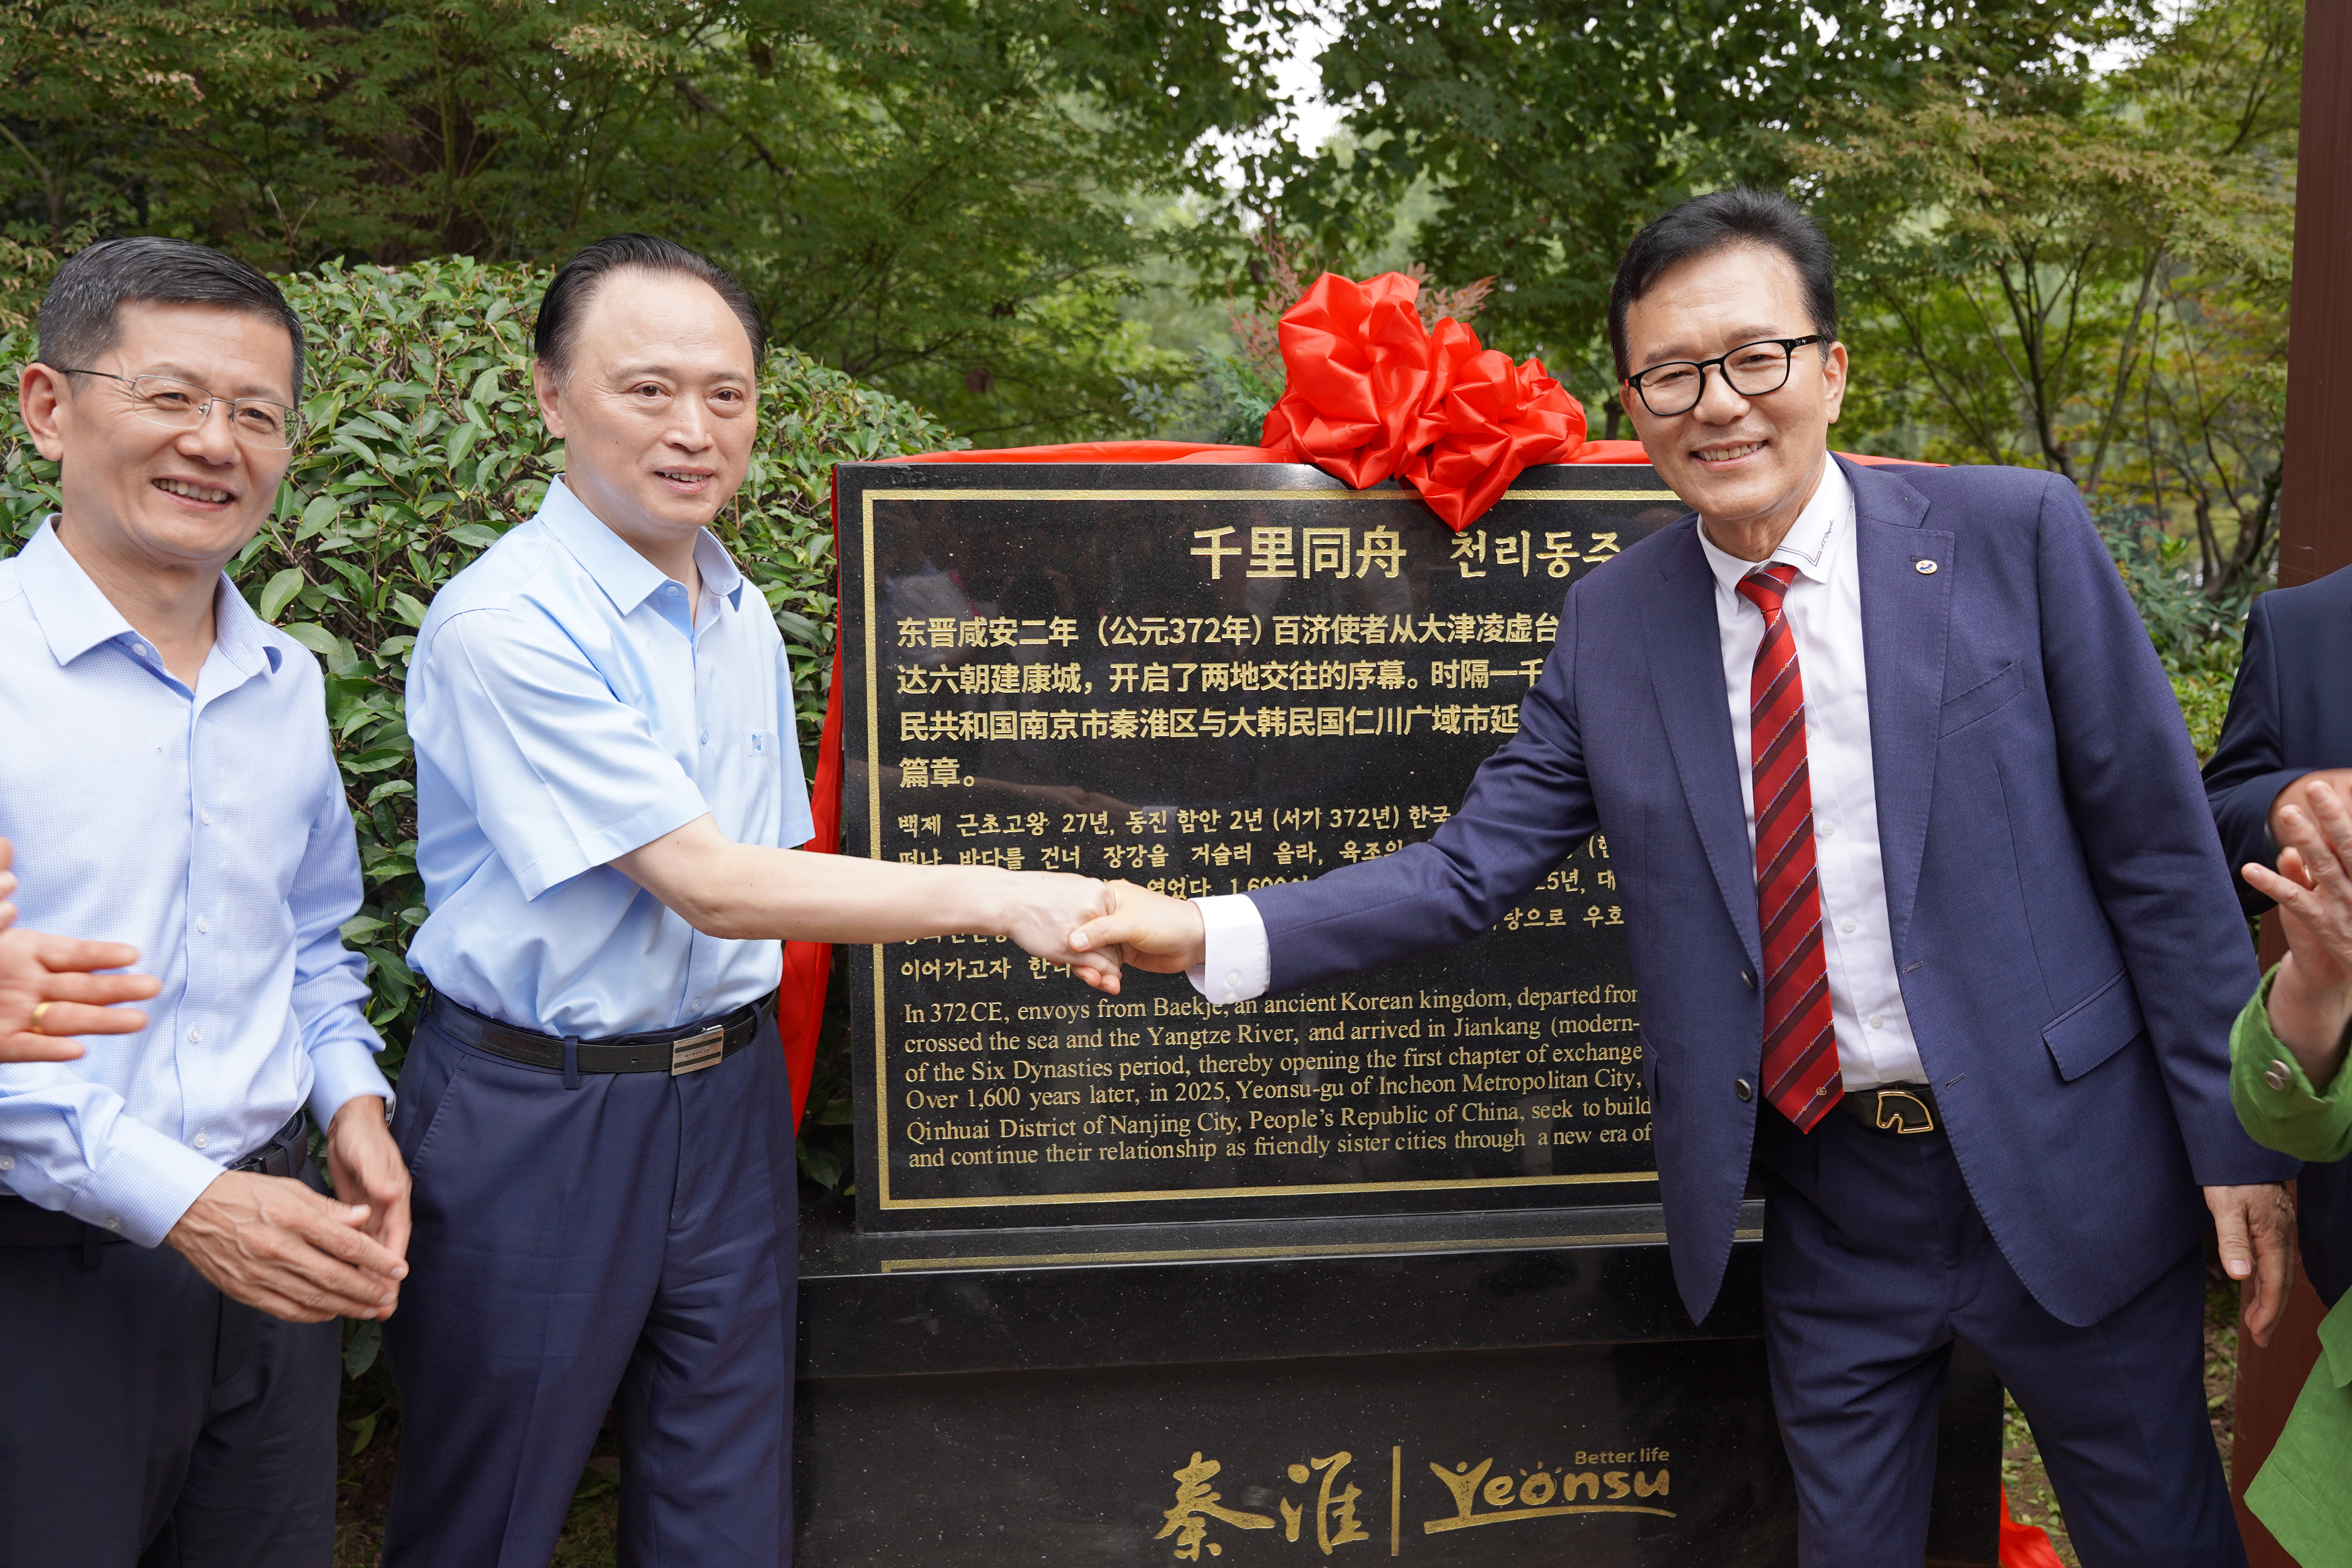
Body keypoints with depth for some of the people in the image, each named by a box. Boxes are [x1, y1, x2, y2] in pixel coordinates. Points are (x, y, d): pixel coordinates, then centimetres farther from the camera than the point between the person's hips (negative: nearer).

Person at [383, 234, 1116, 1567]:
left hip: (727, 1095, 6)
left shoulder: (744, 618, 7)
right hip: (537, 1112, -6)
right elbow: (711, 887, -21)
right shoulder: (505, 626, -17)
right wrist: (1000, 897, -24)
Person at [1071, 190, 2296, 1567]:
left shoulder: (2015, 535, -8)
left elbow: (2158, 849, -5)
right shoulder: (1612, 621, -1)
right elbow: (1471, 869, -3)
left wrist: (2236, 1136, -5)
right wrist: (1217, 937, -16)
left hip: (2064, 1168, -1)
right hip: (1830, 1204, 2)